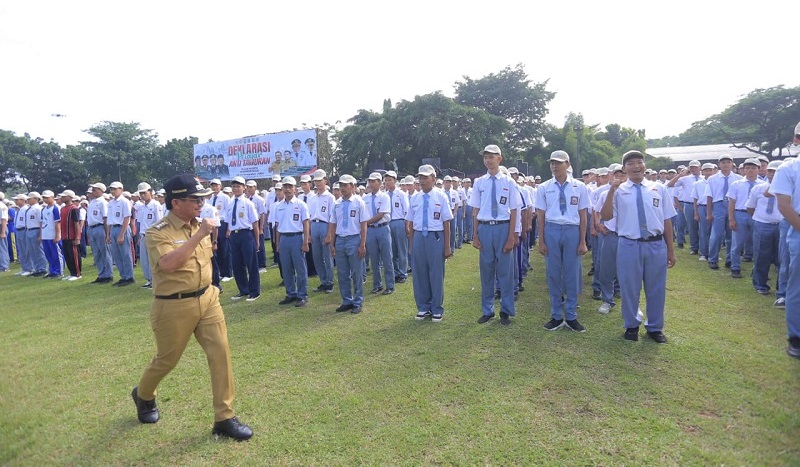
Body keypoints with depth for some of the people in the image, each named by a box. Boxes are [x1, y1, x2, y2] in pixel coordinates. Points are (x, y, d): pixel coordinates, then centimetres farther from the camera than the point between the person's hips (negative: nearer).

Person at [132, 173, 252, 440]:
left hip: (207, 299, 5)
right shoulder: (158, 233, -14)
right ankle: (143, 395, 48)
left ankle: (224, 418, 7)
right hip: (173, 306, -5)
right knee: (167, 360, 14)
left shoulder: (199, 227, 6)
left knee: (221, 353, -3)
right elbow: (169, 264, -32)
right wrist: (199, 235, -30)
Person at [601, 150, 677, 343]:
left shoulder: (659, 189, 4)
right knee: (629, 289, 11)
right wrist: (611, 191, -17)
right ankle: (631, 326, 33)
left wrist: (671, 251, 7)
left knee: (656, 289, 14)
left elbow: (667, 221, 6)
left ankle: (655, 328, 35)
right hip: (629, 246, -1)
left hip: (656, 245, 2)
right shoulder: (619, 190, 1)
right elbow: (606, 216, -7)